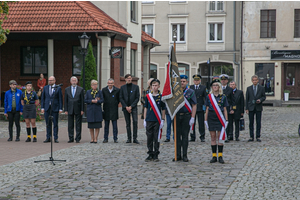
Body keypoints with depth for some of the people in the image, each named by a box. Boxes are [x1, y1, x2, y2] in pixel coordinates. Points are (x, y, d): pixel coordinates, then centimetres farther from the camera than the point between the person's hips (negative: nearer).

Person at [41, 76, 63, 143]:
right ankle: (48, 138, 10)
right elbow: (43, 98, 10)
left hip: (55, 108, -3)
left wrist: (60, 108, -6)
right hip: (47, 108, 3)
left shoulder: (58, 88, 1)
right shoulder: (45, 88, 9)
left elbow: (60, 99, 0)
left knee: (55, 124, 1)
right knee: (48, 124, 6)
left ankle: (56, 138, 5)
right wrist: (42, 107, 1)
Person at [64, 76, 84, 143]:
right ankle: (71, 138, 9)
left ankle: (78, 138, 6)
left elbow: (82, 100, 1)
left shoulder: (81, 89, 3)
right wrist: (65, 110, 0)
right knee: (70, 125, 3)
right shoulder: (67, 89, 8)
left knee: (78, 125, 1)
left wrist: (82, 110, -5)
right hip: (70, 110, 2)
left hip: (78, 110, -2)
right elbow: (66, 101, 7)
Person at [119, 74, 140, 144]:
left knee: (135, 121, -14)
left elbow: (137, 98, 0)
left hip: (133, 107, -2)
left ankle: (135, 138, -11)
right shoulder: (122, 87, 7)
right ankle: (129, 138, 9)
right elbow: (121, 98, 5)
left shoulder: (136, 87, 4)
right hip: (125, 108, 2)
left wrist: (131, 106, -9)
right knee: (128, 123, 4)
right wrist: (126, 107, -6)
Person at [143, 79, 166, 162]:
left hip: (157, 121, -2)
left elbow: (163, 109, 4)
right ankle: (150, 154, 15)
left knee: (156, 138, 1)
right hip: (149, 120, 2)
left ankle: (156, 155, 10)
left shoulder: (161, 97, 0)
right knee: (149, 138, 5)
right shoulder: (148, 96, 5)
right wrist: (144, 120, 7)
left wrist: (162, 120, -1)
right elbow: (145, 108, 11)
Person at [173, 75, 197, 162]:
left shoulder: (191, 92, 2)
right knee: (177, 135, 3)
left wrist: (192, 118, -9)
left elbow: (194, 106, 0)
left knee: (185, 135, 0)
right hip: (177, 116, 2)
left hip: (186, 116, -2)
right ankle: (178, 155, 9)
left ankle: (185, 156, 5)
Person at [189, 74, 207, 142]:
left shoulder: (203, 88, 5)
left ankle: (202, 137, 9)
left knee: (201, 123, 1)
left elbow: (206, 98, 4)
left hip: (200, 108, -1)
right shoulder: (190, 87, 8)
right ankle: (192, 137, 12)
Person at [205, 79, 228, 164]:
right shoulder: (209, 96, 7)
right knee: (213, 137, 3)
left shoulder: (223, 96, 4)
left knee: (220, 137, -1)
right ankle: (214, 156, 7)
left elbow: (225, 109, 6)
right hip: (211, 117, 1)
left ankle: (220, 156, 5)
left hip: (220, 117, -1)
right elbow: (207, 109, 9)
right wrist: (206, 120, 5)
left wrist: (226, 120, 1)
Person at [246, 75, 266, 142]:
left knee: (258, 123, 0)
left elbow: (264, 97, 8)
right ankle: (251, 137, 7)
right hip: (251, 108, 0)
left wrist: (260, 100, -14)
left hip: (258, 107, 0)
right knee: (251, 123, 2)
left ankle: (258, 137, 6)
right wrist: (246, 108, -1)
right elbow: (247, 99, 5)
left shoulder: (261, 88, 5)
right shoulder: (249, 88, 6)